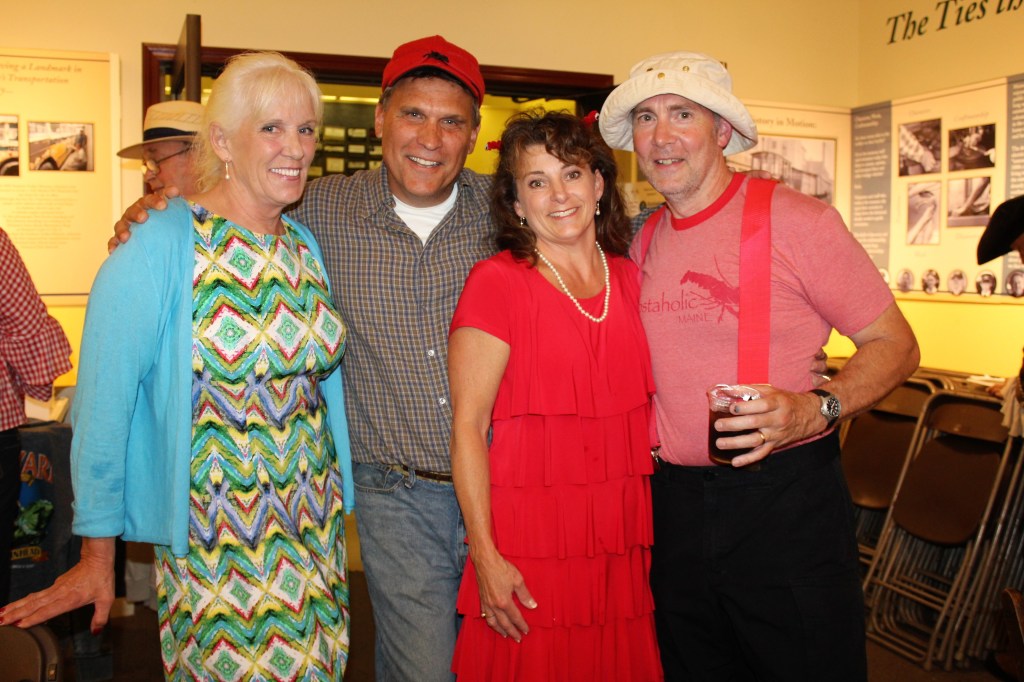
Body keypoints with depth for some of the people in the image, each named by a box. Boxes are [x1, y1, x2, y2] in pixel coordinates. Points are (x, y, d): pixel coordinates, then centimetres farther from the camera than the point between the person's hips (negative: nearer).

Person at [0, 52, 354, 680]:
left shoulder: (308, 245, 5)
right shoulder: (160, 248, -14)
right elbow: (104, 402, -13)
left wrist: (335, 504, 11)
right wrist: (97, 556, -10)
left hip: (315, 535, 6)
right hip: (210, 550, -5)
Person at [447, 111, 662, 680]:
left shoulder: (629, 278, 7)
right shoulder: (497, 281, -8)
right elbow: (468, 427, -10)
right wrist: (486, 556, -14)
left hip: (622, 545, 5)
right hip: (531, 544, -4)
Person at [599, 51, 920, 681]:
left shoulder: (796, 220, -10)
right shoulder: (645, 241, 7)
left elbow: (894, 344, -7)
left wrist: (818, 409, -24)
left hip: (784, 500, -5)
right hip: (674, 504, 5)